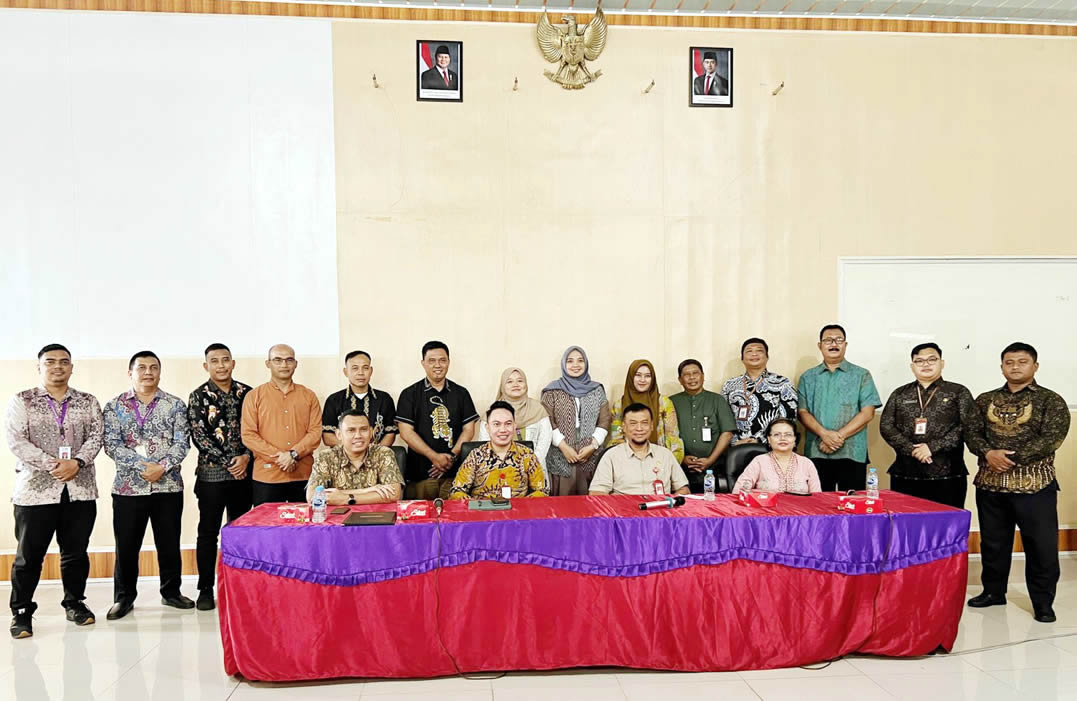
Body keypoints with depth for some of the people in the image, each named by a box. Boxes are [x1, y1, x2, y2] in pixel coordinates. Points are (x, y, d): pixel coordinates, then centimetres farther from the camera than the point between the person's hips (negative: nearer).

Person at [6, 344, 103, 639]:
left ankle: (75, 602, 24)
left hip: (80, 489, 2)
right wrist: (51, 464, -17)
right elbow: (16, 440, -7)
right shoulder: (22, 401, 3)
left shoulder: (88, 402, 10)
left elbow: (96, 435, 1)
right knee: (29, 555, 2)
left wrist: (77, 462, -17)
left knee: (76, 551, 10)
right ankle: (21, 611, 14)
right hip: (35, 489, -2)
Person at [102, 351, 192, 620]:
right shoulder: (115, 406, 4)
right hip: (128, 487, 0)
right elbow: (111, 445, -5)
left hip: (168, 486, 0)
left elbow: (182, 443, -3)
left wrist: (162, 467, -17)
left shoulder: (175, 405, 4)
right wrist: (142, 466, -16)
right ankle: (124, 597, 20)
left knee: (169, 543, 9)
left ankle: (171, 592, 24)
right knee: (126, 545, 5)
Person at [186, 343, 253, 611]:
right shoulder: (198, 396, 0)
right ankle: (205, 589, 10)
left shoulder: (246, 393, 7)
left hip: (243, 472, 3)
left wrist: (246, 457, -10)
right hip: (211, 474, -2)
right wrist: (227, 462, -12)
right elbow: (198, 435, -7)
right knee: (208, 532, 2)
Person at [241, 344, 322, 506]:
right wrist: (278, 457, -11)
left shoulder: (309, 396, 12)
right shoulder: (254, 396, 7)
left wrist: (293, 454, -13)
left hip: (303, 476, 1)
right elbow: (248, 435, -1)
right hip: (266, 477, -1)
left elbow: (316, 432, 3)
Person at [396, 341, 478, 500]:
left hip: (454, 472, 1)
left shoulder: (461, 393, 13)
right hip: (419, 473, -1)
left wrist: (452, 456, -8)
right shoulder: (409, 394, 6)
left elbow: (469, 429, 8)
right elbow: (406, 432, -2)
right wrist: (434, 456, -12)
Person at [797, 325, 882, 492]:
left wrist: (839, 435, -11)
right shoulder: (808, 378, 14)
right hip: (816, 454, 1)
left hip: (852, 454, -1)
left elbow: (867, 413, -1)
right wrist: (824, 434, -13)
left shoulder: (862, 376, 8)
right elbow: (803, 412, 5)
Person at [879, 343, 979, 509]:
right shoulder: (900, 394, 15)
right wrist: (912, 449, -10)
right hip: (904, 476, 3)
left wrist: (933, 447, -12)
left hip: (947, 476, -2)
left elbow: (970, 427, -4)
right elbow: (886, 426, 6)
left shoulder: (958, 392, 7)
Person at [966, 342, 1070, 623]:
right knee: (993, 542, 13)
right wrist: (988, 453, -16)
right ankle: (993, 591, 27)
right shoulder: (985, 400, 10)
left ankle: (1043, 602, 13)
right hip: (990, 484, 4)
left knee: (1041, 545, 0)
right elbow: (972, 433, 4)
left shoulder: (1051, 401, -1)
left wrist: (1012, 458, -19)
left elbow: (1051, 439, -12)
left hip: (1034, 484, -3)